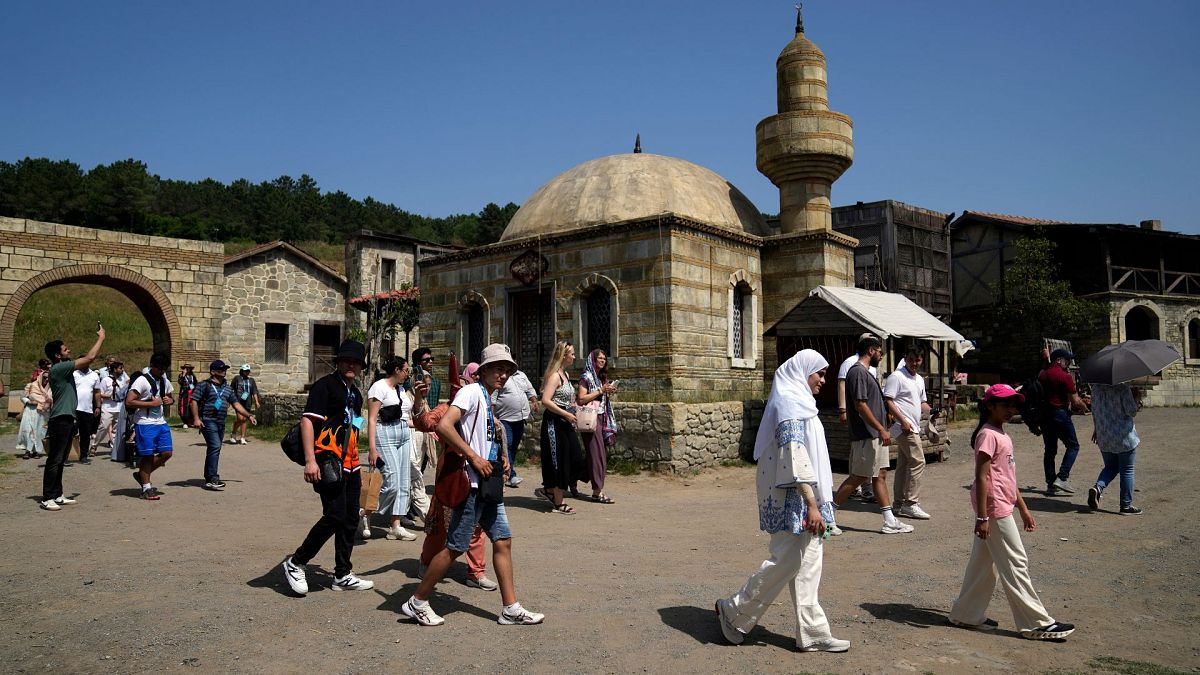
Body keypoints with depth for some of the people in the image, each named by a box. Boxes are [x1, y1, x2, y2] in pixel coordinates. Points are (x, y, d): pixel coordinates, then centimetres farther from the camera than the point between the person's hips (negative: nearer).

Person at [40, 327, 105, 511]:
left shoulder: (64, 368, 14)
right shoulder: (58, 368, -15)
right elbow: (89, 358, -18)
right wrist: (101, 338, -12)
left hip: (67, 420, 10)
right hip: (60, 420, -10)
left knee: (60, 460, 14)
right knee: (54, 460, -7)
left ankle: (57, 495, 20)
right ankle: (47, 498, -3)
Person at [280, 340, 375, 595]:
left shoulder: (355, 393, 18)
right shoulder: (325, 385, -7)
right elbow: (307, 420, -15)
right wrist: (310, 461, -23)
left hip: (349, 466, 9)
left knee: (350, 519, 10)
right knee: (335, 517, -11)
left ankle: (343, 575, 22)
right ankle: (295, 563, 7)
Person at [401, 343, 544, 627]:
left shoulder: (489, 400, 17)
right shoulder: (472, 392, -11)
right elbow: (444, 425, -25)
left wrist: (501, 458, 10)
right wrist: (475, 458, -22)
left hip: (488, 484, 9)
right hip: (471, 484, -9)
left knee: (503, 541, 8)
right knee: (455, 547, -2)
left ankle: (511, 609, 14)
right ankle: (418, 603, 13)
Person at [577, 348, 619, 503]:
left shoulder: (601, 377, 18)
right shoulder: (587, 377, -6)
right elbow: (581, 399, -14)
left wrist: (609, 392, 5)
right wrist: (600, 390, -14)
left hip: (602, 418, 8)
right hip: (591, 418, -8)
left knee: (602, 453, 7)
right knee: (597, 453, -9)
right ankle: (597, 491, -7)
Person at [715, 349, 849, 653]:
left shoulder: (798, 402, 17)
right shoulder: (790, 403, -15)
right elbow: (795, 456, -23)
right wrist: (812, 504, -25)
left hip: (800, 500, 10)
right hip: (794, 500, -10)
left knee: (807, 565, 10)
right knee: (786, 561, -3)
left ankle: (812, 633, 16)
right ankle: (733, 611, 10)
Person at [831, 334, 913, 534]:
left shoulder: (865, 372, 16)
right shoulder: (858, 372, -16)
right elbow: (860, 405, -22)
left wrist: (881, 429, 20)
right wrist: (881, 429, -21)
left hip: (875, 435, 10)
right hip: (865, 436, -10)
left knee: (880, 476, 11)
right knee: (858, 477, -5)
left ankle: (890, 522, 15)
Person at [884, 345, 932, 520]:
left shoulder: (920, 380, 19)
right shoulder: (897, 377, -9)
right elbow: (888, 401, -15)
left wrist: (929, 410, 5)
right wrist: (903, 420, -22)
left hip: (913, 428, 9)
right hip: (904, 427, -9)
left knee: (904, 465, 11)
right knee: (918, 462, -12)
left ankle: (899, 504, 16)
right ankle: (911, 504, -7)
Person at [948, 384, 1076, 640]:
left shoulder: (1002, 435, 15)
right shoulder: (988, 435, -15)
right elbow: (982, 477, -19)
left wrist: (1023, 508, 21)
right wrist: (982, 517, -21)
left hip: (1002, 506, 10)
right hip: (994, 508, -10)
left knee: (984, 561, 13)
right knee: (1015, 563, -2)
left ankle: (967, 615, 21)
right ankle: (1037, 623, 7)